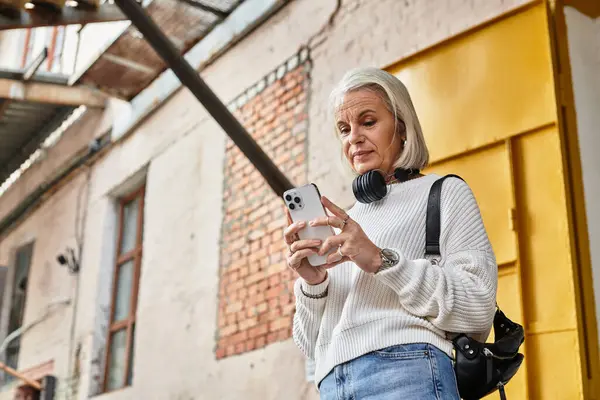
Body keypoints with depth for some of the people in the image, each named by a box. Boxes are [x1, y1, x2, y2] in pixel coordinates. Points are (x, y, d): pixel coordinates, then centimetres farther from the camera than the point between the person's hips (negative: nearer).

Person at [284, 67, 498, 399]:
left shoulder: (443, 192, 9)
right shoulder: (344, 225, 21)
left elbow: (479, 308, -5)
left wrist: (382, 260, -13)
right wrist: (312, 285, -2)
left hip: (408, 372, -4)